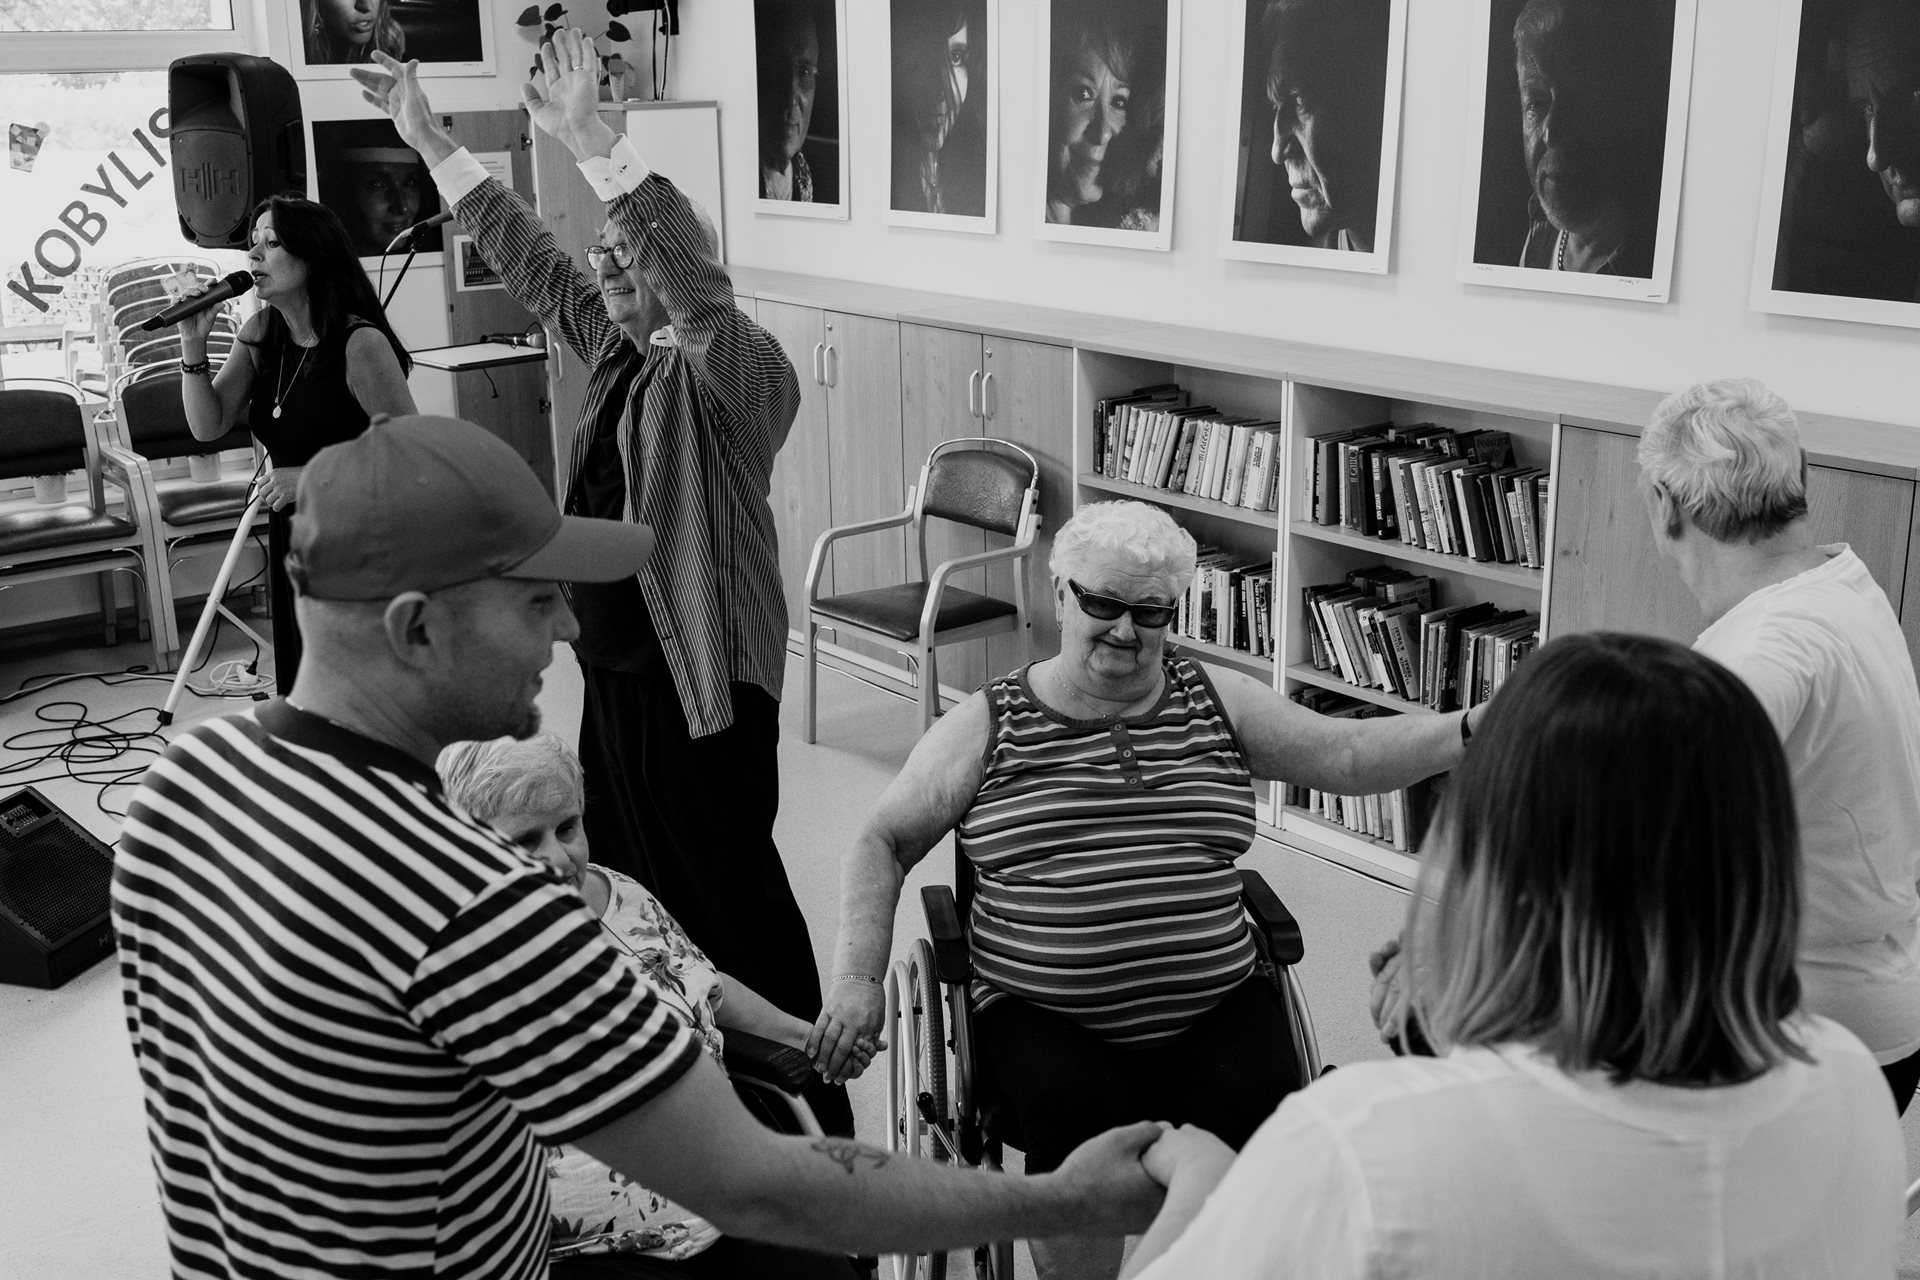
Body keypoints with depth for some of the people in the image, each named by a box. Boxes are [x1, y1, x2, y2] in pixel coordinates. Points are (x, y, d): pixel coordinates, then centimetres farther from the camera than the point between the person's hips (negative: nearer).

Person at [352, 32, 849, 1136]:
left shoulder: (740, 365, -15)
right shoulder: (622, 348, 10)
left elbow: (693, 280, -35)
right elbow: (531, 260, 18)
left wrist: (594, 144, -39)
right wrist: (430, 140, 18)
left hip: (702, 674, -9)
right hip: (616, 662, 9)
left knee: (730, 887, -4)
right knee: (628, 874, 19)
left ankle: (805, 1108, 9)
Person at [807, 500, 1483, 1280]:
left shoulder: (1219, 702, 11)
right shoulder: (987, 726, 6)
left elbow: (1349, 756, 7)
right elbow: (880, 845, 9)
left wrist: (1474, 729, -9)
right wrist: (858, 979, -4)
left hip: (1216, 1009, 2)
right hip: (1043, 1018, -2)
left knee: (1261, 1113, -25)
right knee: (1079, 1121, -30)